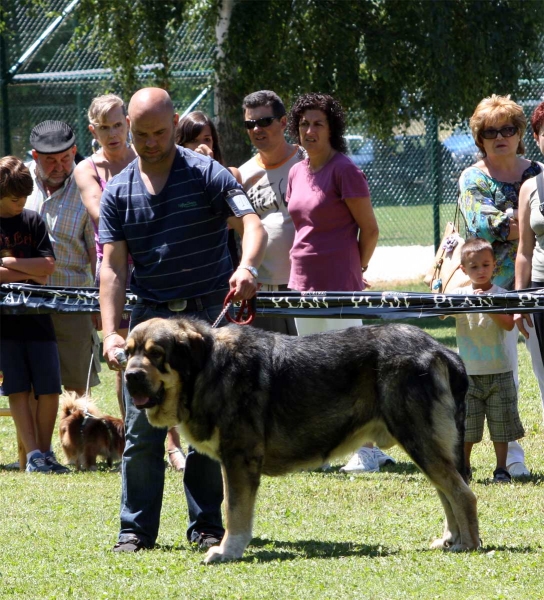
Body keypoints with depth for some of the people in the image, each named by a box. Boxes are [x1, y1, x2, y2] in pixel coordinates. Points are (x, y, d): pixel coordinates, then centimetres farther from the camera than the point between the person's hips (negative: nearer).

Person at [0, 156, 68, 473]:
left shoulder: (33, 221, 8)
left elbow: (48, 266, -1)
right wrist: (30, 274, -9)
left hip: (36, 316, 3)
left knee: (49, 390, -1)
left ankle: (45, 451, 12)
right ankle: (33, 455, -2)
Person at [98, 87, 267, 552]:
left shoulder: (207, 175, -2)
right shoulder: (118, 192, 5)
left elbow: (251, 224, -15)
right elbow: (113, 267, 0)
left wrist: (247, 266, -37)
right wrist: (110, 333, -12)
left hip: (211, 314, -2)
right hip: (150, 317, 2)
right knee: (142, 431, 0)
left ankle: (207, 526, 11)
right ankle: (137, 528, 7)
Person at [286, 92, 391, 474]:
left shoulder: (344, 170, -9)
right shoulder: (297, 173, 12)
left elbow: (370, 228, -6)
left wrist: (356, 271, 2)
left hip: (340, 284, -7)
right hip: (302, 282, 8)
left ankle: (368, 450, -1)